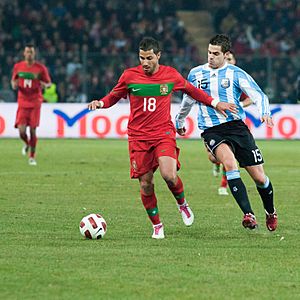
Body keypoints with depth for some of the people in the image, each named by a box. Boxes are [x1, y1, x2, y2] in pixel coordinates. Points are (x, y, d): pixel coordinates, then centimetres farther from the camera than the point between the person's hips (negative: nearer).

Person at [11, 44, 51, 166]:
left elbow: (49, 83, 5)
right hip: (22, 102, 1)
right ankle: (27, 144, 25)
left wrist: (44, 85, -19)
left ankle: (32, 157, 11)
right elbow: (13, 80, 16)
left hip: (35, 103, -1)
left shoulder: (41, 68, -3)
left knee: (33, 130, -4)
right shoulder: (18, 66, 3)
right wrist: (14, 84, -8)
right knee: (21, 131, -10)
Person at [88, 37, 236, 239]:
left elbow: (191, 90, 19)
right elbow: (114, 96, 13)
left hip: (164, 133, -1)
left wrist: (215, 103, 18)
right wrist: (100, 103, -8)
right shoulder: (129, 76, -1)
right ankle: (157, 226, 17)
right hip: (138, 137, 1)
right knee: (146, 184, -1)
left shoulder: (171, 75, 1)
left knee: (169, 175, -22)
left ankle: (182, 204, 10)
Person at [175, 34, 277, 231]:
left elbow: (259, 96, -5)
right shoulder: (196, 74, 10)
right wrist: (180, 121, 40)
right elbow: (188, 99, 28)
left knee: (260, 178, -1)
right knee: (229, 161, -32)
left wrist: (265, 113, -25)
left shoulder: (236, 74, 2)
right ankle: (249, 215, -35)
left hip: (236, 126, 0)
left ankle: (271, 213, 32)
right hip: (211, 131, 0)